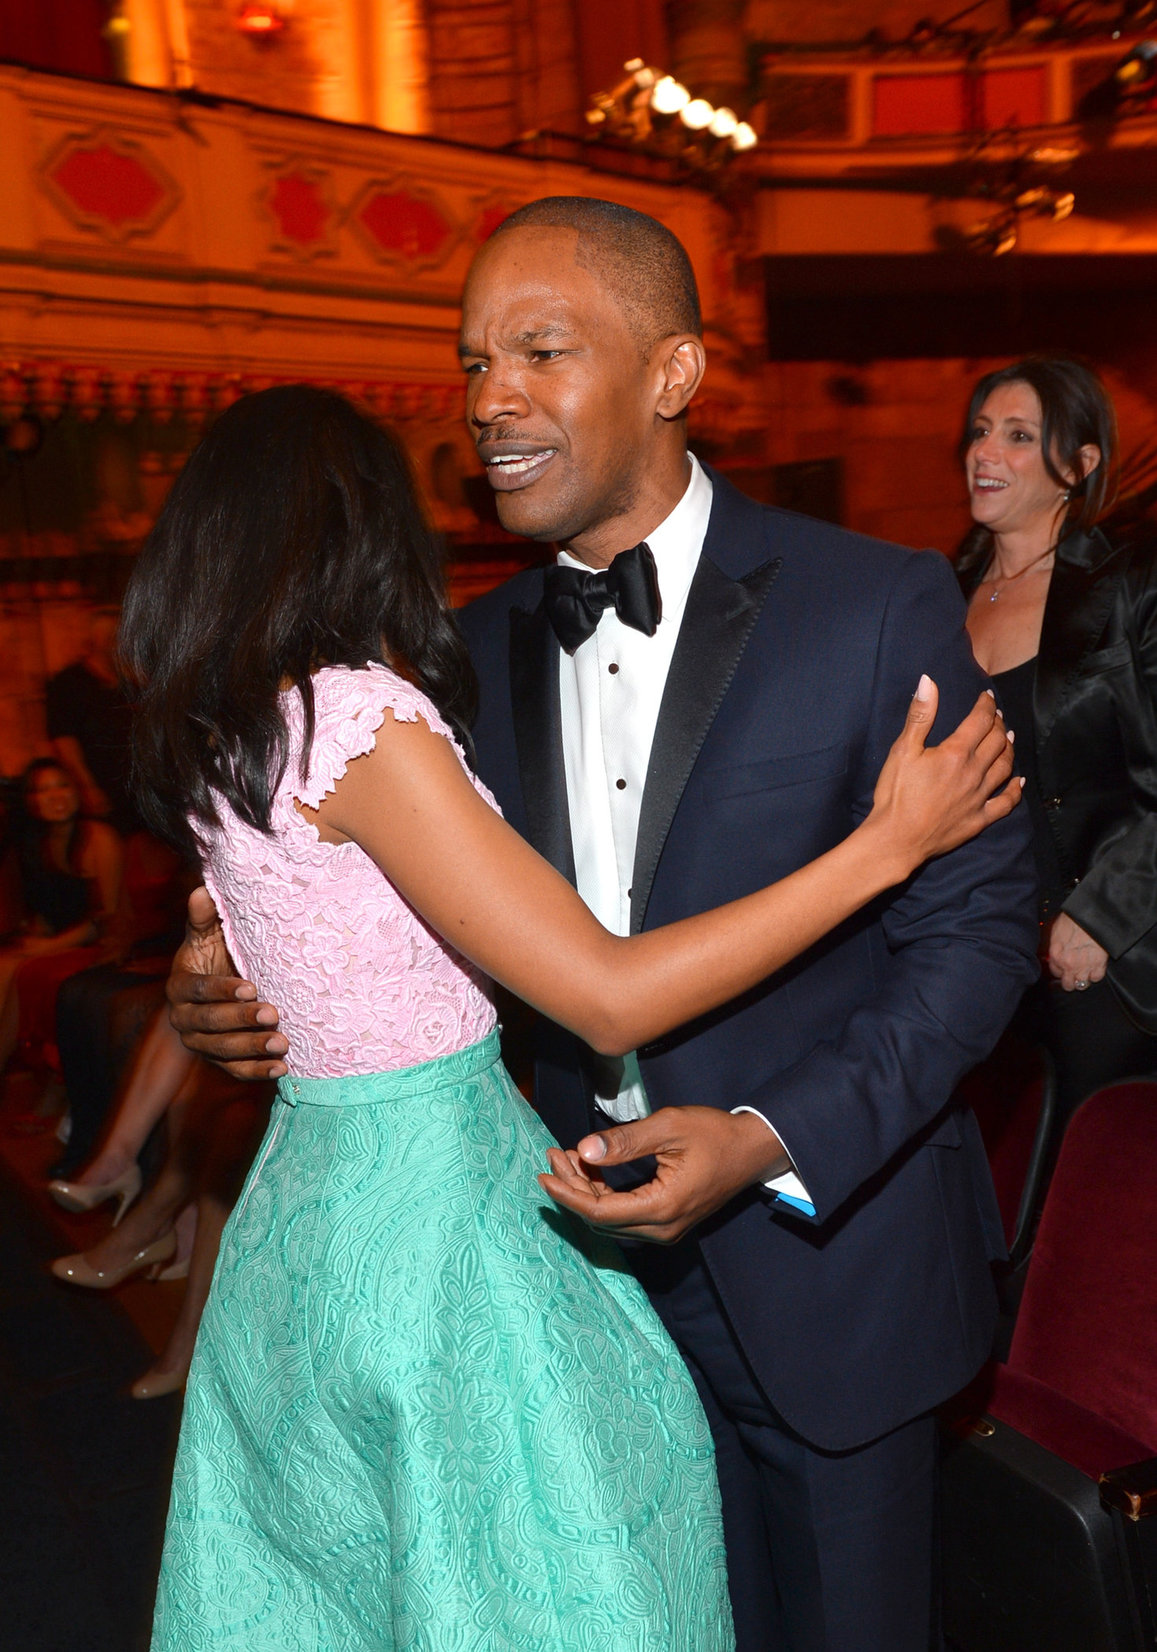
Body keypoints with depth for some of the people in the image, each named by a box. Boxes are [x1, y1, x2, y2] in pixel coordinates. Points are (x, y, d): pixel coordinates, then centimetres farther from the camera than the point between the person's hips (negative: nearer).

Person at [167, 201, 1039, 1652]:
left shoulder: (879, 608, -15)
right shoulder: (478, 648, -1)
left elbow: (978, 927, -12)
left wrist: (770, 1141, -24)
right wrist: (242, 981, -11)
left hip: (823, 1261, -3)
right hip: (600, 1249, 4)